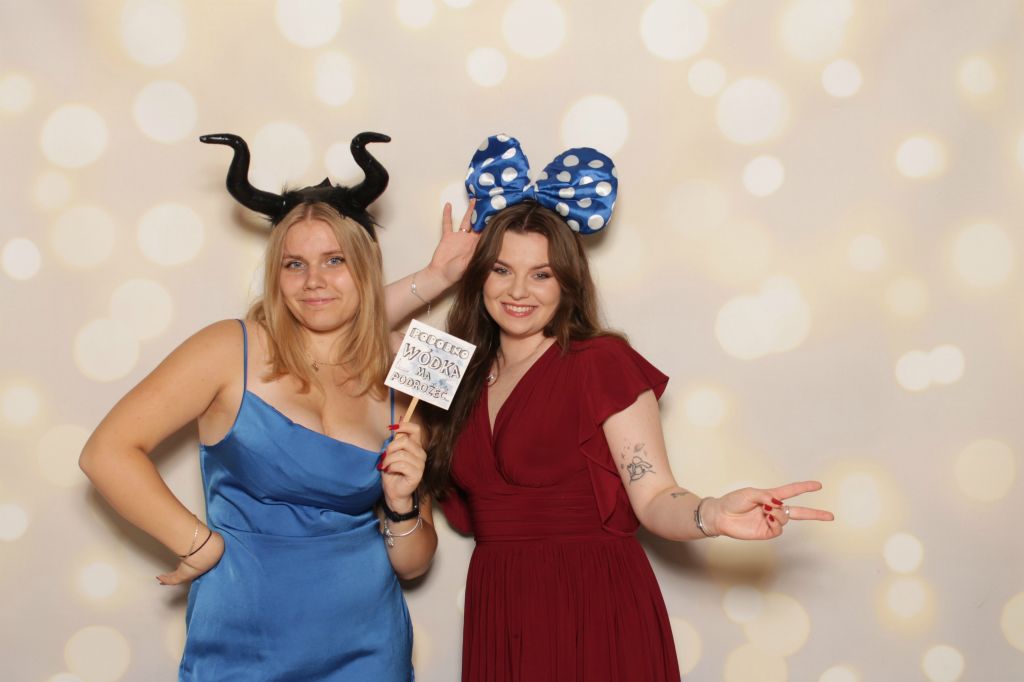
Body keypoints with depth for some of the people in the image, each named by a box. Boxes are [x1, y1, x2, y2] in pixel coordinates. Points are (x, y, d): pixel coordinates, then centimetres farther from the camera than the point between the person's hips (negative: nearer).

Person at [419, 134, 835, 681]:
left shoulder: (601, 362, -8)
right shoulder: (465, 373, 8)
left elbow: (654, 498, -15)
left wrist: (713, 515, -34)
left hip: (594, 618, -5)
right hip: (497, 616, 5)